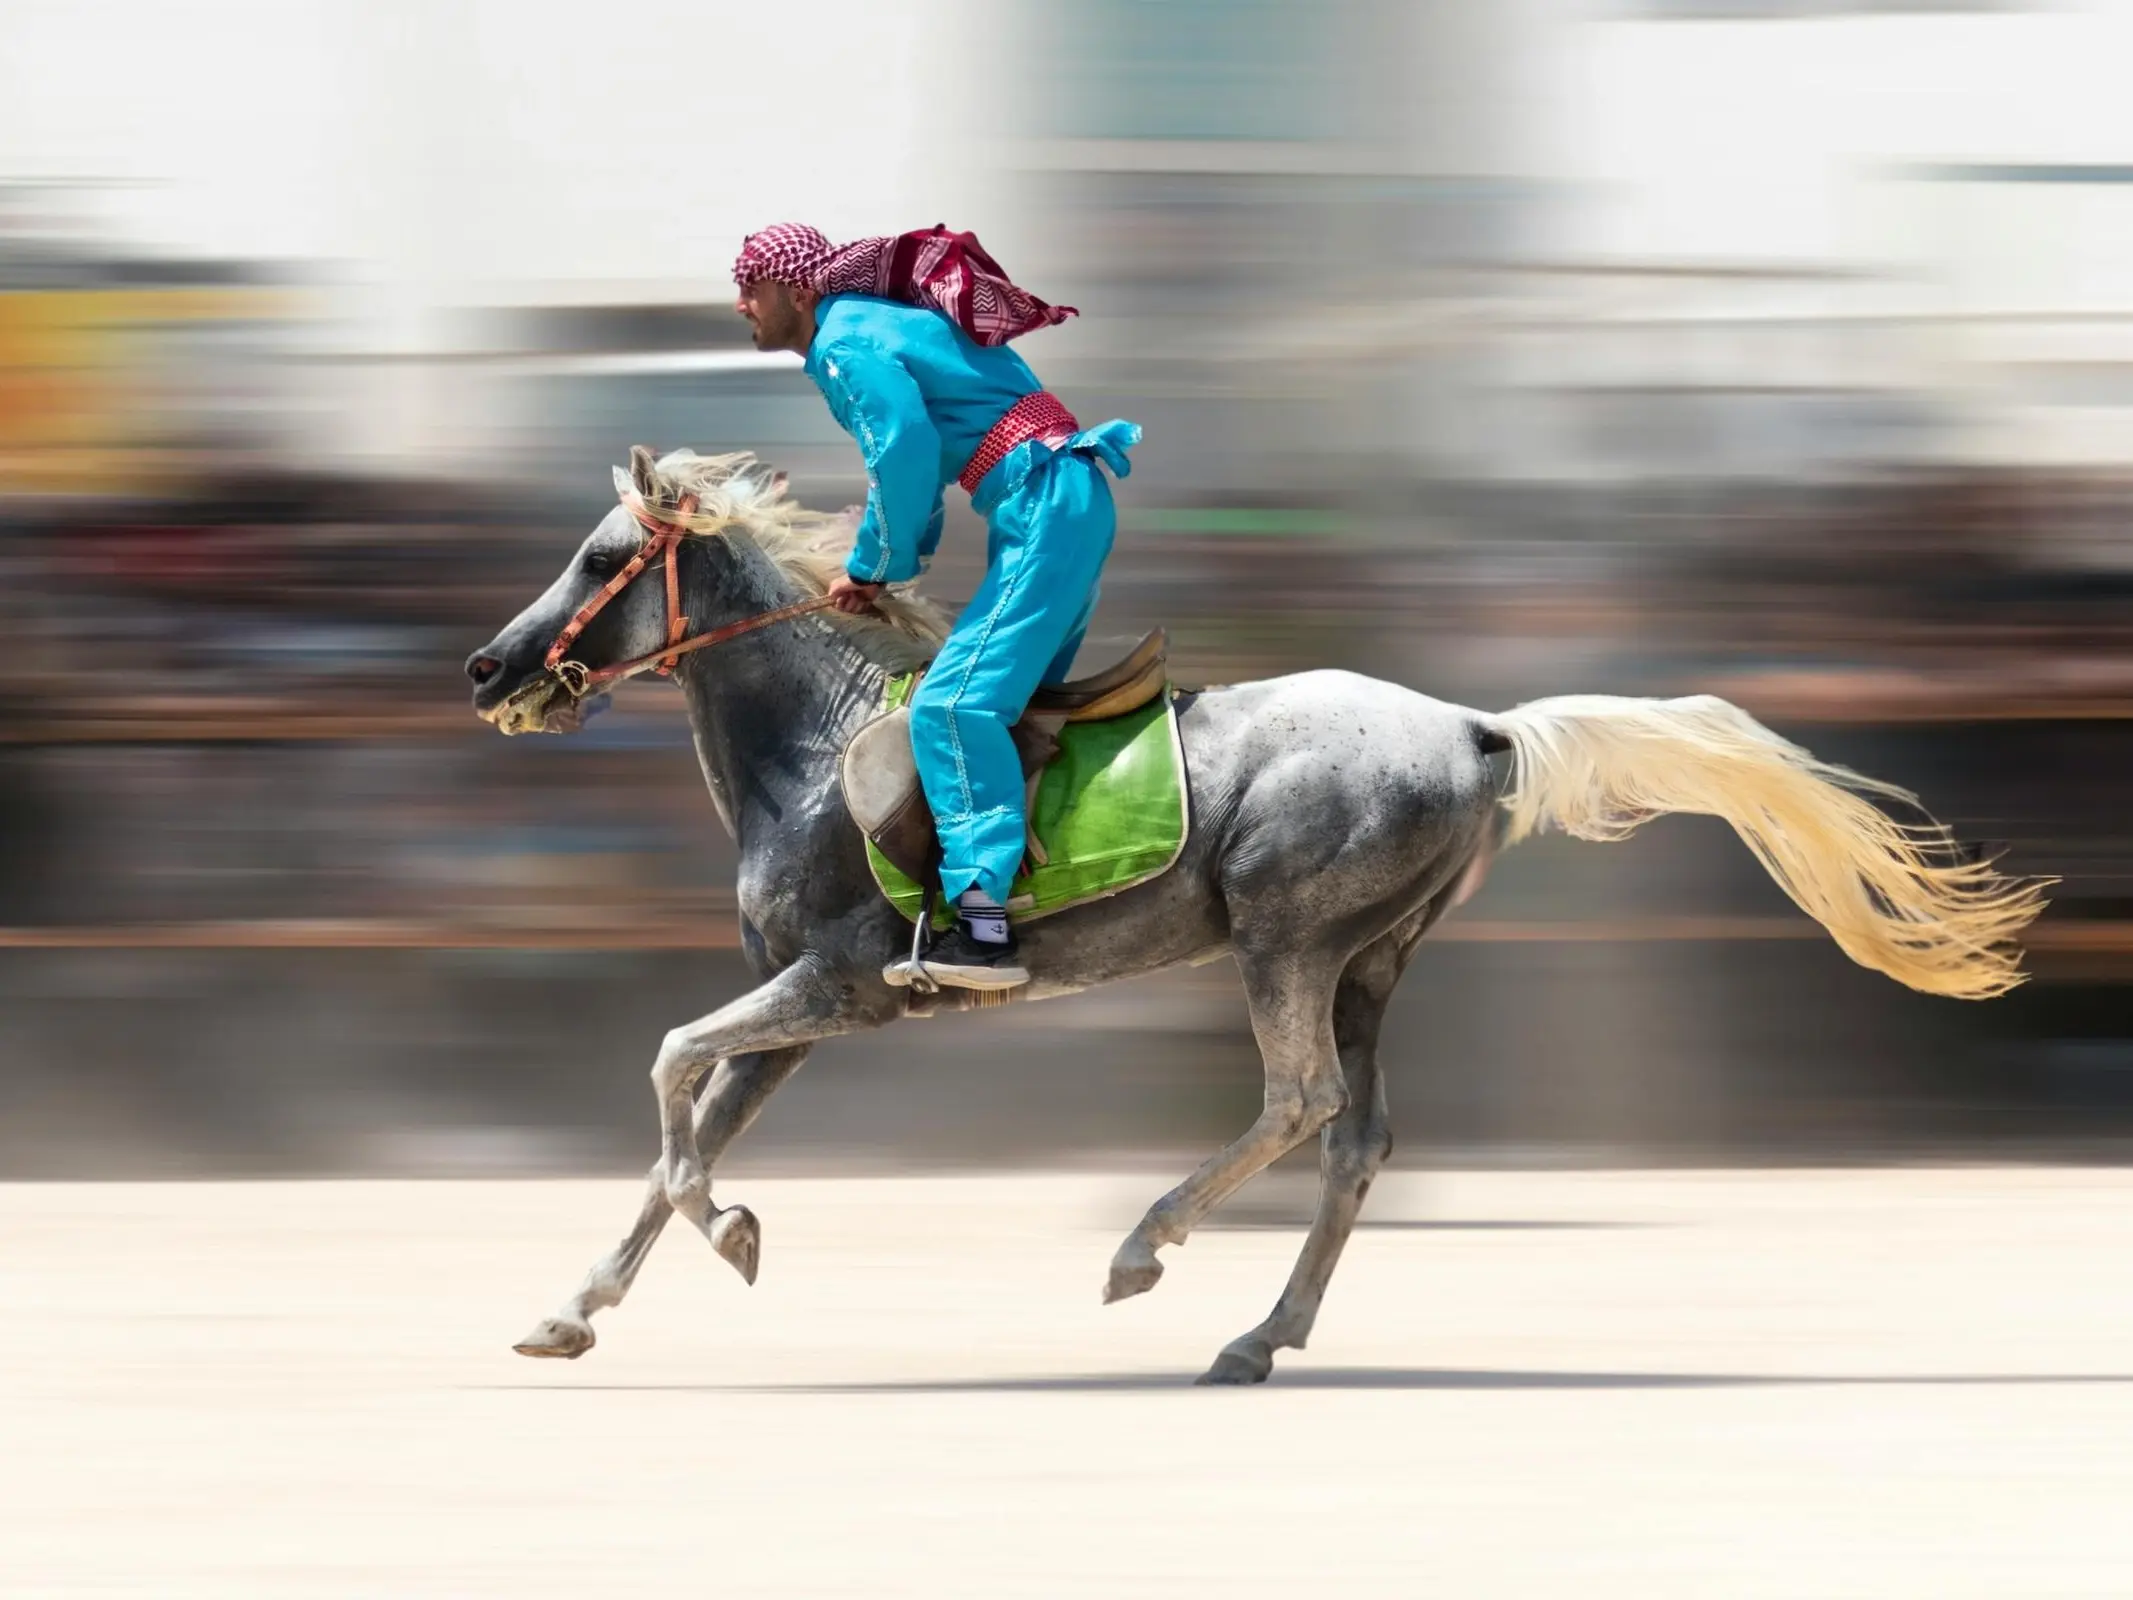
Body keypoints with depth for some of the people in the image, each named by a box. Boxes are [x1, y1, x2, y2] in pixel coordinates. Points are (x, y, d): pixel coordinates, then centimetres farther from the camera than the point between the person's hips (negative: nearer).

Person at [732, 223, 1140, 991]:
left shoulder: (846, 344, -9)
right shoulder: (868, 324, 22)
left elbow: (904, 454, -18)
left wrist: (875, 569, -5)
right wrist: (892, 562, 13)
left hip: (1044, 507, -11)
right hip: (1065, 503, 11)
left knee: (954, 703, -19)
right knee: (1014, 697, 18)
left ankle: (983, 921, -27)